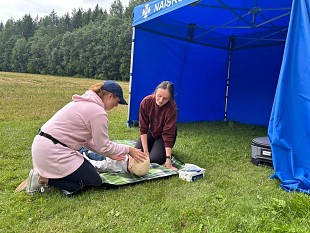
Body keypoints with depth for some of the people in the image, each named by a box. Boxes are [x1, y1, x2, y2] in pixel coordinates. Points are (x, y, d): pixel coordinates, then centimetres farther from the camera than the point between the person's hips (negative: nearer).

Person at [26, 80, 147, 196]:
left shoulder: (85, 102, 13)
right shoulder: (98, 112, -17)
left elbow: (86, 139, 16)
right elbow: (103, 146, -11)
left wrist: (109, 153, 17)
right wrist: (128, 150, 2)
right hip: (53, 150, -10)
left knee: (90, 170, 17)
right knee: (94, 182, 0)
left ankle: (43, 173, 12)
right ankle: (43, 179, -3)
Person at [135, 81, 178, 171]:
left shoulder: (172, 108, -32)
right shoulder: (146, 102, -25)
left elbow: (168, 134, -29)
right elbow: (143, 128, -20)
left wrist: (168, 159, -32)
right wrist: (146, 151, -21)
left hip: (163, 134, -3)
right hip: (151, 132, 3)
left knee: (155, 159, -20)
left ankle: (167, 151, 11)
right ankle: (151, 146, 19)